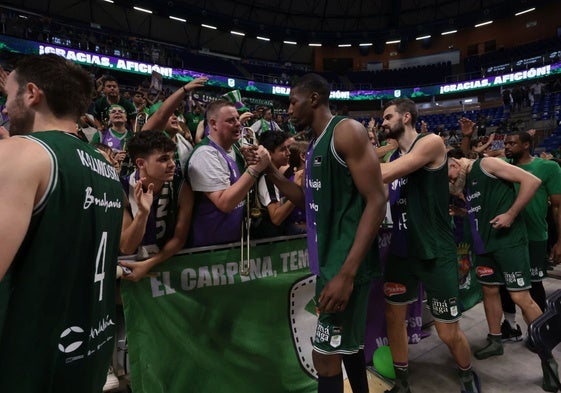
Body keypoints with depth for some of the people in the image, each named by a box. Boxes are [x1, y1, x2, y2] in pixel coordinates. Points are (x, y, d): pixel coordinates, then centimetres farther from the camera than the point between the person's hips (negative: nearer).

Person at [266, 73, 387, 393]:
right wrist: (271, 171, 6)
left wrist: (347, 273, -26)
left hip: (347, 261, -9)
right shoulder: (316, 145, 14)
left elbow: (377, 200, -20)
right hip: (329, 257, 9)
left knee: (325, 355, 1)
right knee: (348, 343, 23)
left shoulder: (347, 131, -14)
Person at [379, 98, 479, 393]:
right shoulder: (392, 156, 11)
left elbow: (384, 175, -25)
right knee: (393, 317, 11)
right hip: (401, 250, 7)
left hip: (435, 252, -6)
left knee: (448, 332, 5)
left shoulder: (431, 143, -12)